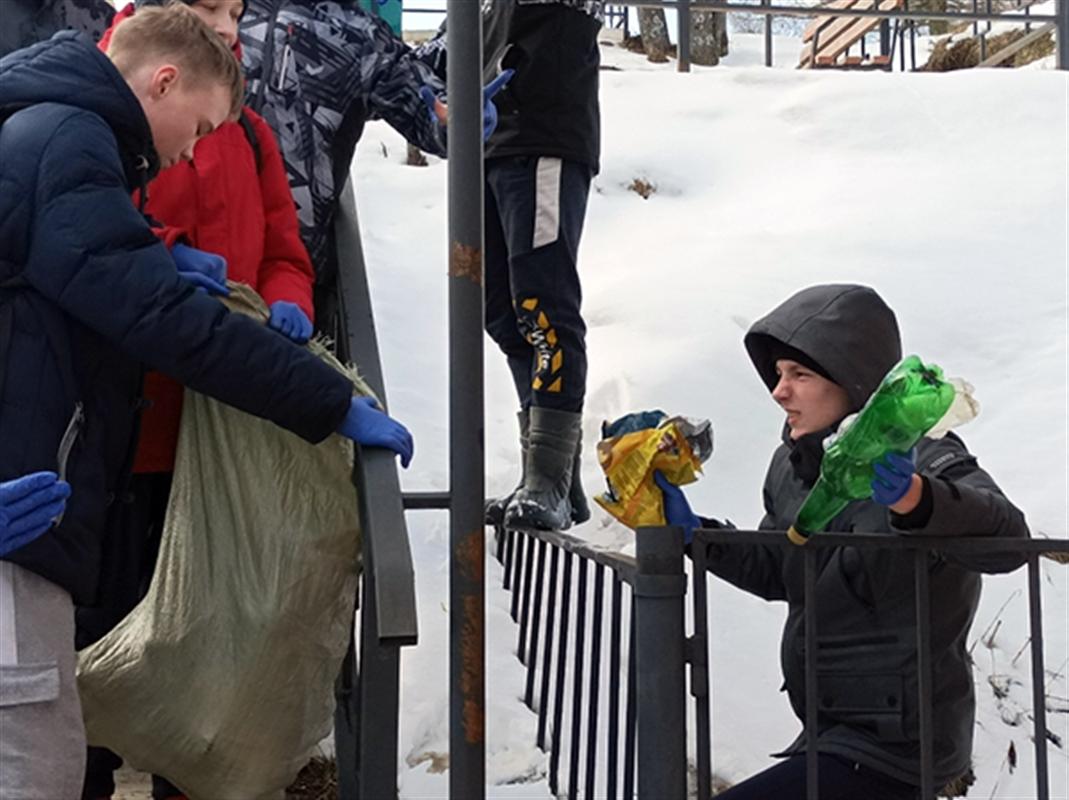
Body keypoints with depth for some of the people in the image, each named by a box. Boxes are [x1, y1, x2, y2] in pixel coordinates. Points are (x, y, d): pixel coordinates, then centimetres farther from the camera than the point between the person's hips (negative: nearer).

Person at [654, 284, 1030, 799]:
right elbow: (776, 571, 15)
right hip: (832, 735, 9)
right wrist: (692, 533, 2)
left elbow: (1008, 539, -38)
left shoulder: (923, 462, -20)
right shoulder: (792, 467, 2)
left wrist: (912, 498, -56)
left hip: (893, 749, -9)